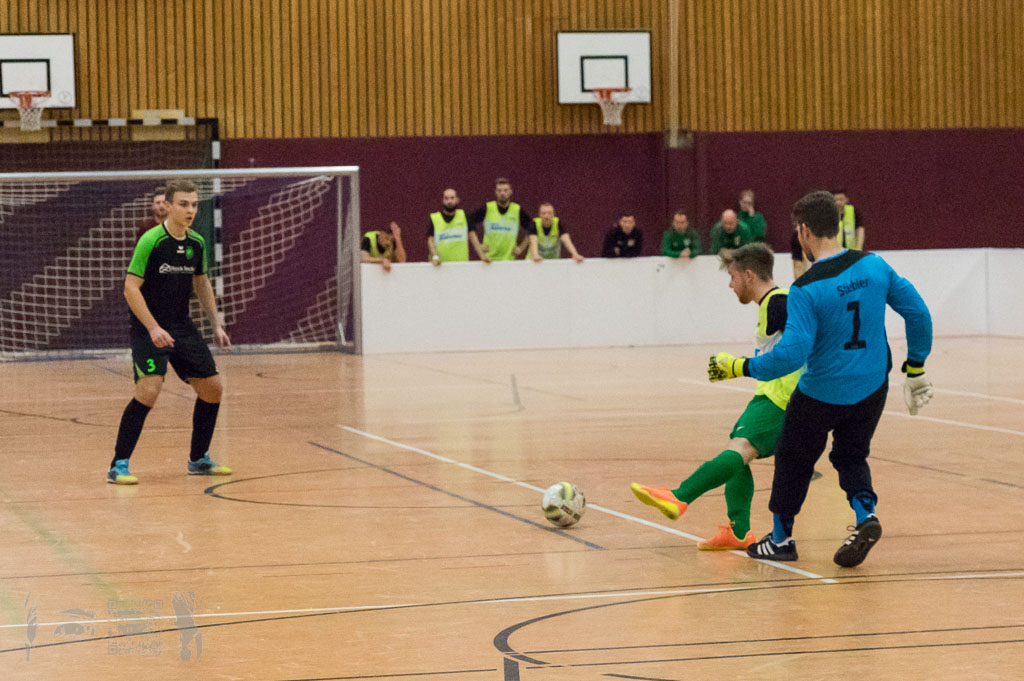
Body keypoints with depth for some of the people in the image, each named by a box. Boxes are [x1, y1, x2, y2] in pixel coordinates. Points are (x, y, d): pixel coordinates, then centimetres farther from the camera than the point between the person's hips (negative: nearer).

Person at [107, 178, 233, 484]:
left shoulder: (196, 243, 5)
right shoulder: (151, 241, -16)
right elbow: (131, 287, -17)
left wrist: (216, 324, 14)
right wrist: (153, 328, -24)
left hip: (182, 328, 7)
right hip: (149, 329, -7)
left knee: (212, 388, 9)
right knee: (149, 389, -23)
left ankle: (198, 459, 26)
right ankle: (118, 465, -13)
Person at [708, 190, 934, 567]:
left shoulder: (806, 290, -22)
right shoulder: (875, 266, -6)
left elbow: (791, 353, -26)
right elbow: (918, 313, 0)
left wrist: (740, 367, -15)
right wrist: (915, 368, 12)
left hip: (822, 393, -4)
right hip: (872, 389, 4)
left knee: (793, 457, 18)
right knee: (851, 455, 23)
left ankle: (781, 537, 30)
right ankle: (865, 515, -4)